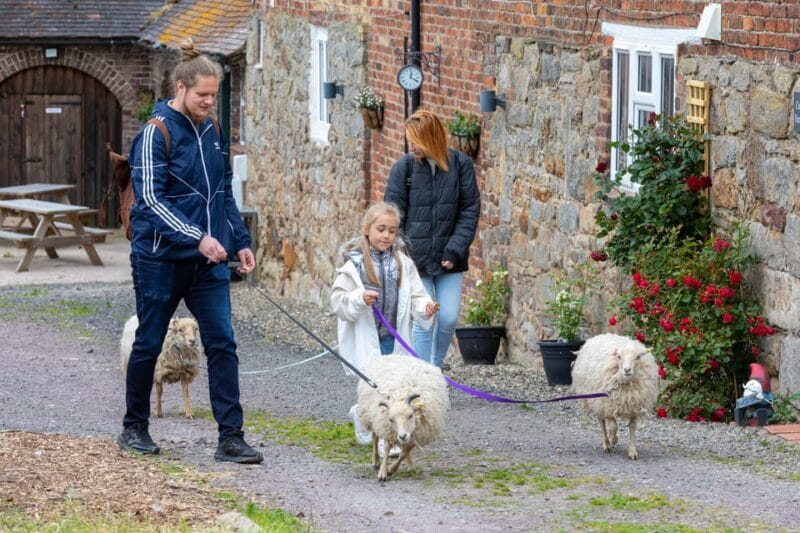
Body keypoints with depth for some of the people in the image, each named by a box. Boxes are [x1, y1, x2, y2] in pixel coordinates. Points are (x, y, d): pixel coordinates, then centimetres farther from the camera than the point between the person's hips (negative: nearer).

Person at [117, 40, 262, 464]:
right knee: (148, 345, 8)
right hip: (160, 259, -5)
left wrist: (239, 241, 11)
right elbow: (150, 199, -19)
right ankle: (134, 427, 24)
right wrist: (197, 237, -26)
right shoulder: (157, 133, -12)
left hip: (209, 262, 5)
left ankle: (231, 437, -4)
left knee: (222, 344, -3)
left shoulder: (212, 131, 9)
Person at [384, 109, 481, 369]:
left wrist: (454, 250, -9)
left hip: (448, 260, 1)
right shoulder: (404, 167, -5)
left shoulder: (460, 164, -3)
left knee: (449, 318, 1)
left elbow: (470, 211, -1)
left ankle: (436, 369, 24)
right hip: (415, 258, -1)